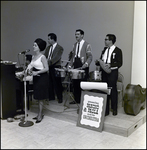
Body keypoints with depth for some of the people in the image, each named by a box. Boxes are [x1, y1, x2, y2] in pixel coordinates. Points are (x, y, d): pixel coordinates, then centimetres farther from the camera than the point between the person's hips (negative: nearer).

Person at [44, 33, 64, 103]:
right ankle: (51, 97, 24)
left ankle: (60, 98, 12)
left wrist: (49, 62, -31)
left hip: (56, 67, -7)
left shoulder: (59, 48, -9)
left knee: (57, 83, 0)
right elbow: (45, 56, 10)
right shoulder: (48, 47, 13)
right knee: (49, 82, 12)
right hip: (48, 67, 7)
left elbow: (56, 58, -20)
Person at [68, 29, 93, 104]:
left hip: (83, 67, -6)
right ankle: (76, 99, 18)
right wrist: (70, 65, 10)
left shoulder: (87, 45, -3)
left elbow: (90, 57, -9)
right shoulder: (75, 45, 16)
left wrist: (86, 64, -26)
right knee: (75, 83, 6)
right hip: (76, 66, 6)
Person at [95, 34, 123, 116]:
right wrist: (98, 62, -2)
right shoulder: (104, 50, 15)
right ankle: (106, 110, 15)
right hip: (104, 72, 6)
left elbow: (119, 63, -11)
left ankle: (114, 109, 16)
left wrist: (110, 65, -23)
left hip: (112, 72, -5)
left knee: (113, 90, 1)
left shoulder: (118, 50, -4)